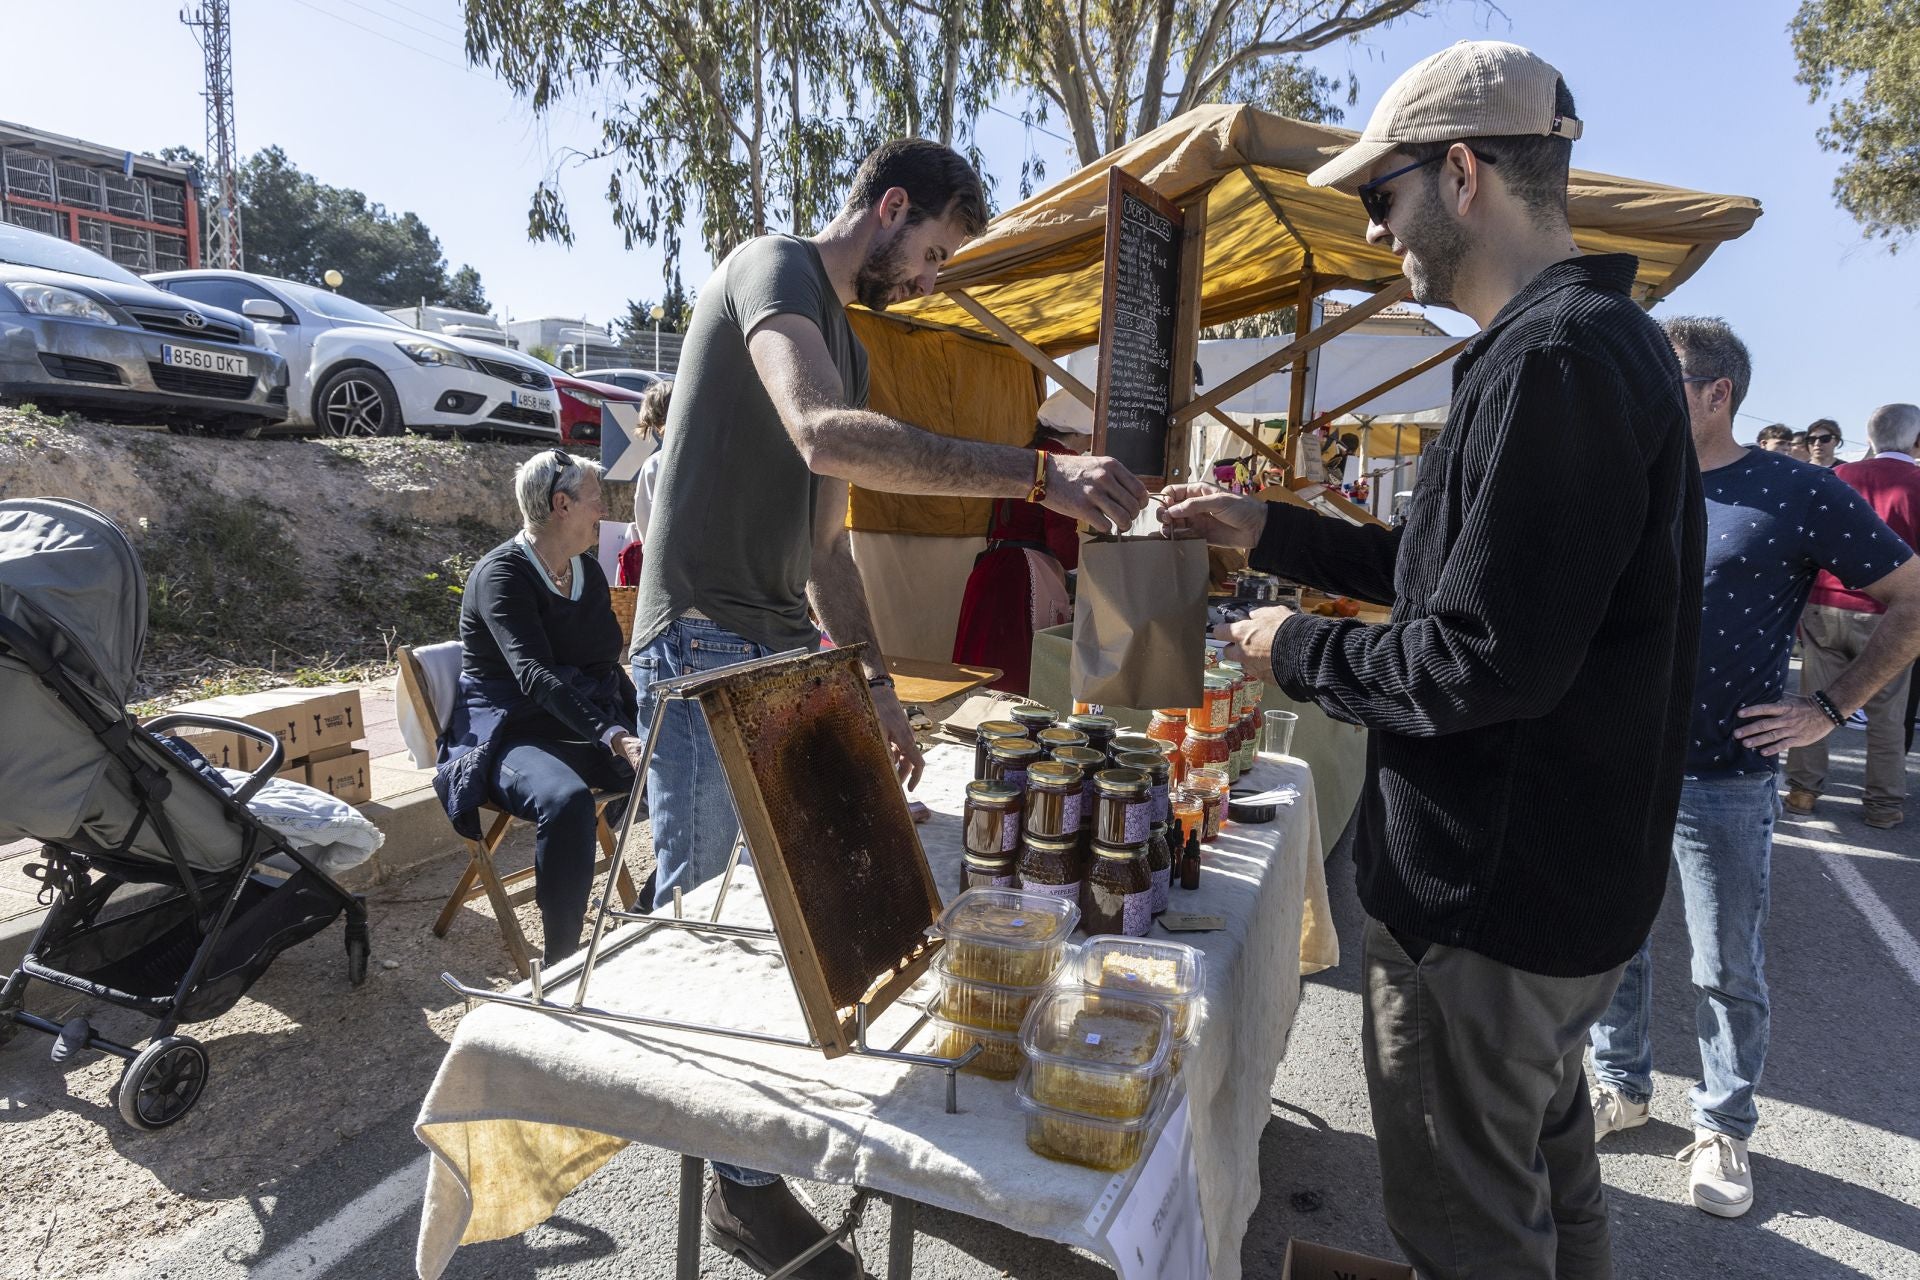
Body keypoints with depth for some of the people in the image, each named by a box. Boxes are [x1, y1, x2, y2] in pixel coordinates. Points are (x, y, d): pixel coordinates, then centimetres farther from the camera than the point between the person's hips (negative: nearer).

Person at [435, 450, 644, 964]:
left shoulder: (588, 570, 11)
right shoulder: (501, 573, -12)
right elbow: (535, 675, -27)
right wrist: (613, 737, -39)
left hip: (590, 729, 7)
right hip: (511, 735, -7)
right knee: (566, 801, -37)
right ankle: (562, 962, -23)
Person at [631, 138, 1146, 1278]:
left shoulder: (848, 344, 21)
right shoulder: (773, 267, -6)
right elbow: (824, 435, -29)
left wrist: (879, 685, 14)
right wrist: (1039, 472, -32)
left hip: (788, 657, 9)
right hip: (707, 647, -9)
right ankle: (745, 1182, 11)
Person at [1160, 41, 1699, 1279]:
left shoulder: (1554, 359, -23)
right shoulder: (1605, 336, 12)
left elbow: (1481, 663, -27)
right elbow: (1464, 566, 15)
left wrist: (1300, 651, -11)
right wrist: (1271, 529, 13)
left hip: (1492, 897, -10)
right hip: (1573, 871, 10)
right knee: (1547, 1163, 29)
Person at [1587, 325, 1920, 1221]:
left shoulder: (1801, 495, -8)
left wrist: (1828, 708, -9)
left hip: (1725, 780, -4)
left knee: (1726, 967, 10)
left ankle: (1724, 1128, 29)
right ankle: (1623, 1085, 35)